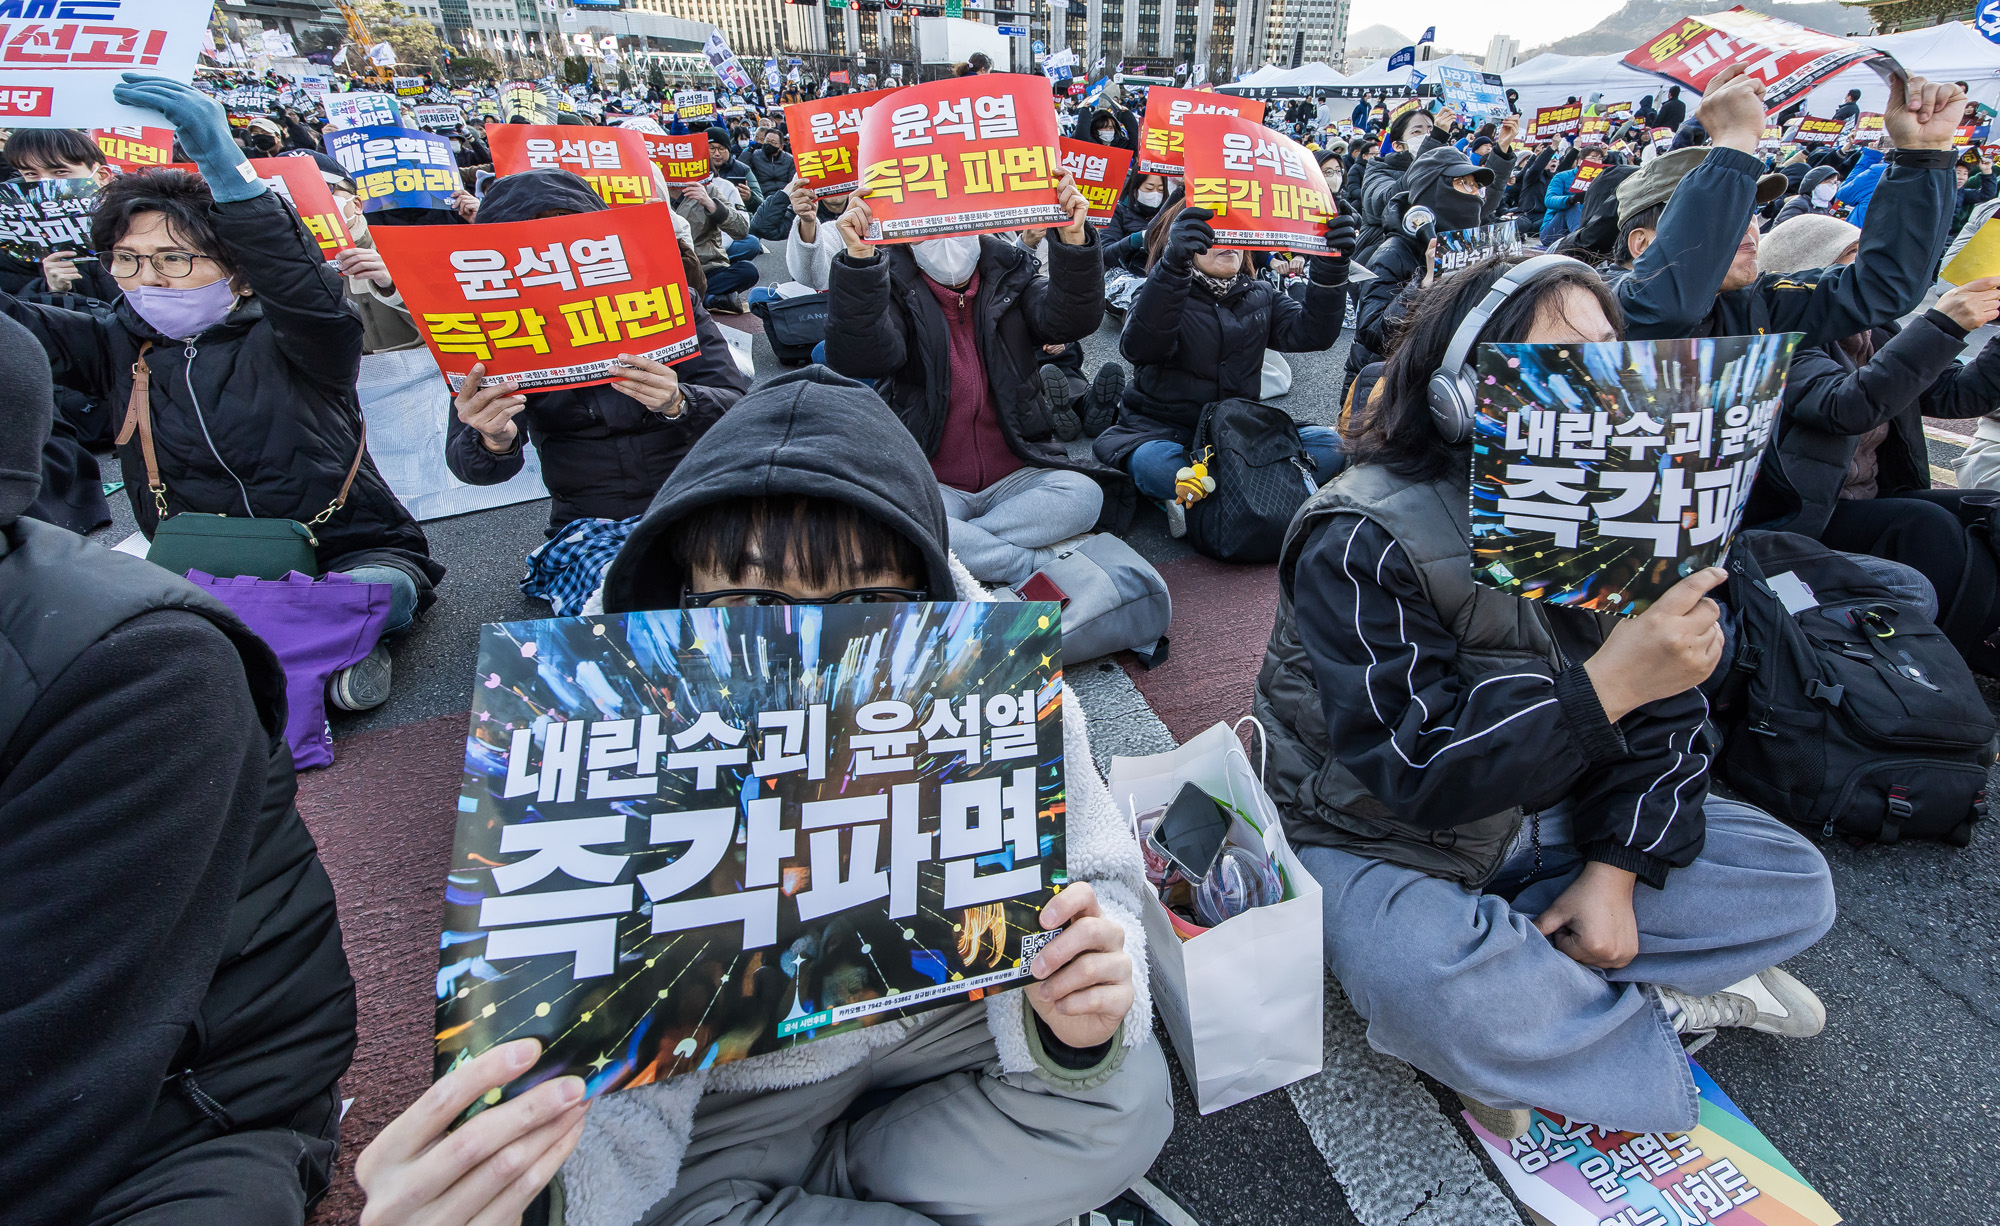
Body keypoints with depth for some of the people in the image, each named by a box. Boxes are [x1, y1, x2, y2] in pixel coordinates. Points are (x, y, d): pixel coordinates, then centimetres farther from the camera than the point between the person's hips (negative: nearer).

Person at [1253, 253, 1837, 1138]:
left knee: (1794, 884, -1)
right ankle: (1674, 1009, -6)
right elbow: (1416, 771, -30)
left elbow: (1666, 713, 0)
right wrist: (1604, 686, -37)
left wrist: (1617, 868, -11)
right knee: (1436, 993, -35)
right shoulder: (1362, 540, -25)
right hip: (1380, 838, -6)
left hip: (1543, 817, 7)